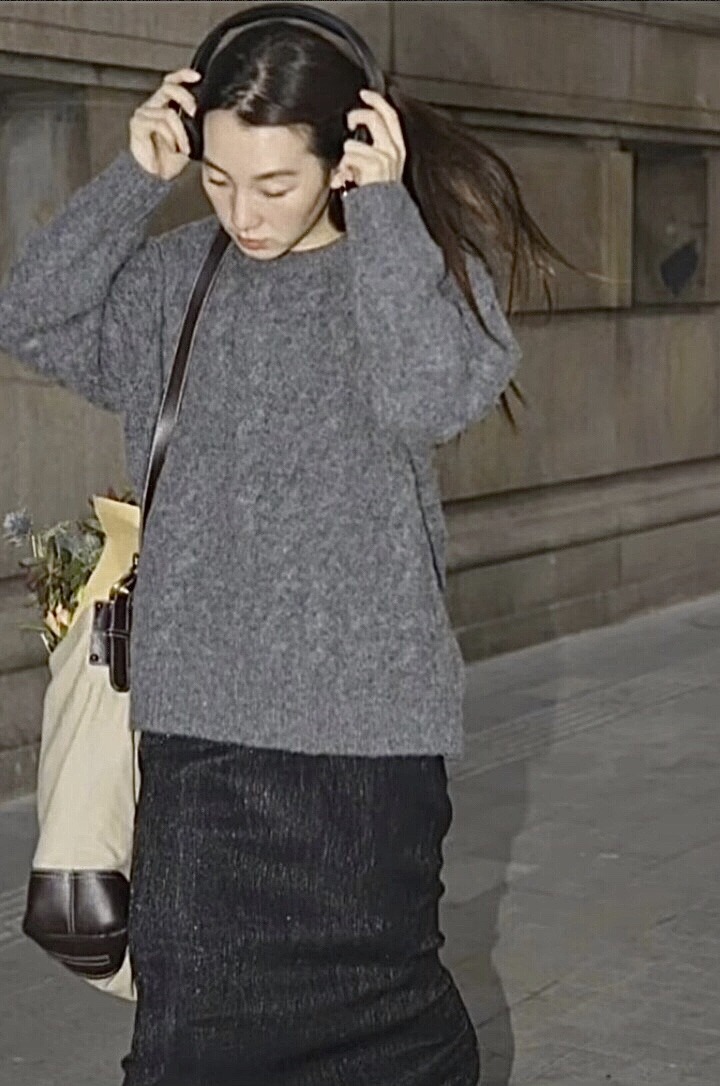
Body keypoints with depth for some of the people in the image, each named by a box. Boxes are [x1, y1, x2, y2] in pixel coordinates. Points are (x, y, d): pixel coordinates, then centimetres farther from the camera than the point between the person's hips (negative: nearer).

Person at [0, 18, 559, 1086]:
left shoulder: (425, 267, -2)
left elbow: (430, 395, -20)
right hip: (200, 712, 3)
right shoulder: (179, 275, 8)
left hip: (362, 713, -3)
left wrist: (383, 207, -16)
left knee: (380, 984, 11)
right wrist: (133, 179, -6)